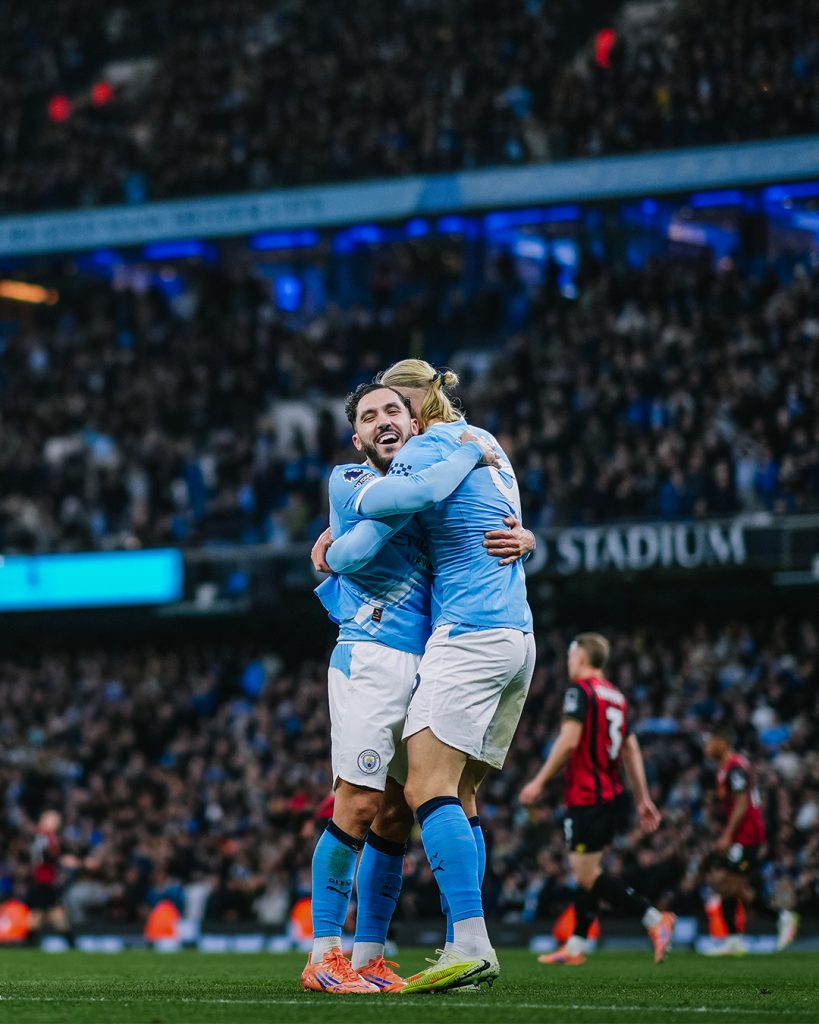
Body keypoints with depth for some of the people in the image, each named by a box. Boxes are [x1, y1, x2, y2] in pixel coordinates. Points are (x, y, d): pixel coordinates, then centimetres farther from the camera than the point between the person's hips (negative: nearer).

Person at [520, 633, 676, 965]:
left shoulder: (580, 689, -8)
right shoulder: (616, 696, 16)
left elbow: (569, 740, -18)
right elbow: (632, 750, 16)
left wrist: (539, 782, -13)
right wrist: (643, 799, 17)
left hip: (586, 799, -9)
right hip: (612, 797, 9)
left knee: (587, 875, -9)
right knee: (587, 872, 14)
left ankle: (655, 920, -19)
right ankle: (575, 947, 17)